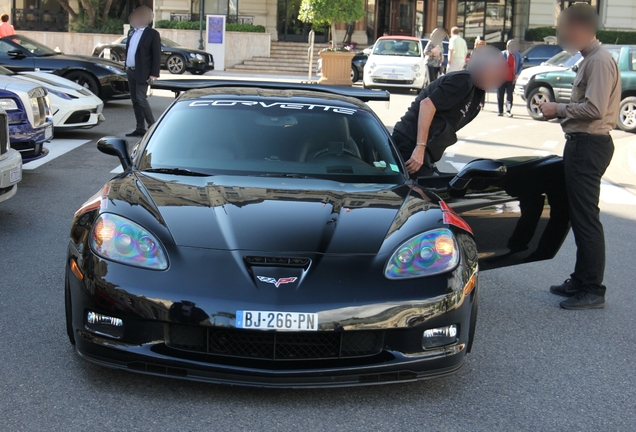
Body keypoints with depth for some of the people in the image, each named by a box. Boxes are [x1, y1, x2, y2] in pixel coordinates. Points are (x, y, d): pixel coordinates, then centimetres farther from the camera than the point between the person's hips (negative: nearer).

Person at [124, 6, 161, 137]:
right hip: (130, 71, 7)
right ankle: (140, 129, 13)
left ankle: (152, 126, -1)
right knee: (135, 101, 8)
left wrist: (154, 74, -17)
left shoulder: (152, 34, -7)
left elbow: (157, 55, -11)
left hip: (142, 73, -7)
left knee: (141, 99, -12)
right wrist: (126, 66, 13)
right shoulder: (131, 32, 14)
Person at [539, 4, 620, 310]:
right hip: (582, 144, 11)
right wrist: (561, 110, 7)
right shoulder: (589, 60, 17)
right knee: (579, 216, 16)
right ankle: (581, 281, 26)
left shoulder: (600, 61, -15)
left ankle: (593, 290, -1)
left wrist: (558, 109, -13)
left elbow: (594, 108, -23)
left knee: (586, 218, -7)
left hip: (589, 146, -11)